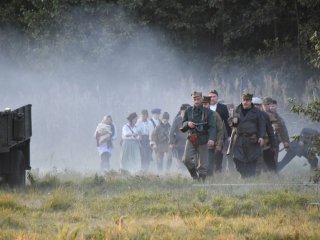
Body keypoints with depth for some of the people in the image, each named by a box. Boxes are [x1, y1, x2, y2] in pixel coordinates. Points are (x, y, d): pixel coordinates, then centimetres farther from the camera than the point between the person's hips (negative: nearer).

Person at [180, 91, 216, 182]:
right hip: (191, 139, 2)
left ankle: (201, 180, 9)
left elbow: (212, 127, -7)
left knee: (202, 163, -1)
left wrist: (211, 139, -23)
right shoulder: (188, 111, 8)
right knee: (187, 159, -13)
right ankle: (195, 176, 8)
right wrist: (188, 124, -7)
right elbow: (183, 123, 18)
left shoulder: (208, 112, -1)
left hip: (203, 140, -2)